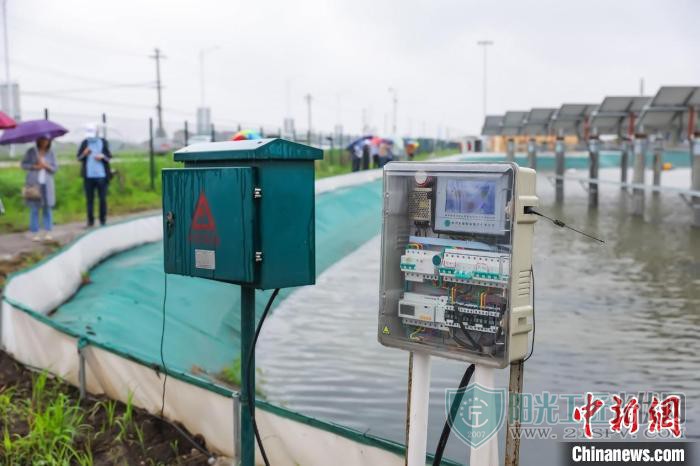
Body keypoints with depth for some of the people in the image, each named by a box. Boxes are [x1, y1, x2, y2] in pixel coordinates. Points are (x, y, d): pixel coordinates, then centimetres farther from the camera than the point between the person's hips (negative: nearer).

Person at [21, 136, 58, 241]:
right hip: (33, 184, -1)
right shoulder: (31, 151, 3)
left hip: (47, 184, 1)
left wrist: (46, 166, -12)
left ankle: (47, 233, 2)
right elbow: (23, 164, 4)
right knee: (34, 209, -1)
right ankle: (35, 233, 3)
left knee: (47, 208, -2)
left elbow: (55, 167, 6)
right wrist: (34, 166, -11)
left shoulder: (51, 153, 8)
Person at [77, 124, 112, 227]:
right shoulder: (84, 143, 7)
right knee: (89, 199, 4)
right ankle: (90, 221, 11)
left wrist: (102, 156, -13)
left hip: (101, 176, -1)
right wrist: (84, 154, -12)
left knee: (102, 199, 2)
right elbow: (79, 157, 8)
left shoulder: (103, 142, 4)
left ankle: (103, 220, 12)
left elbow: (109, 157, 7)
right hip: (88, 176, 1)